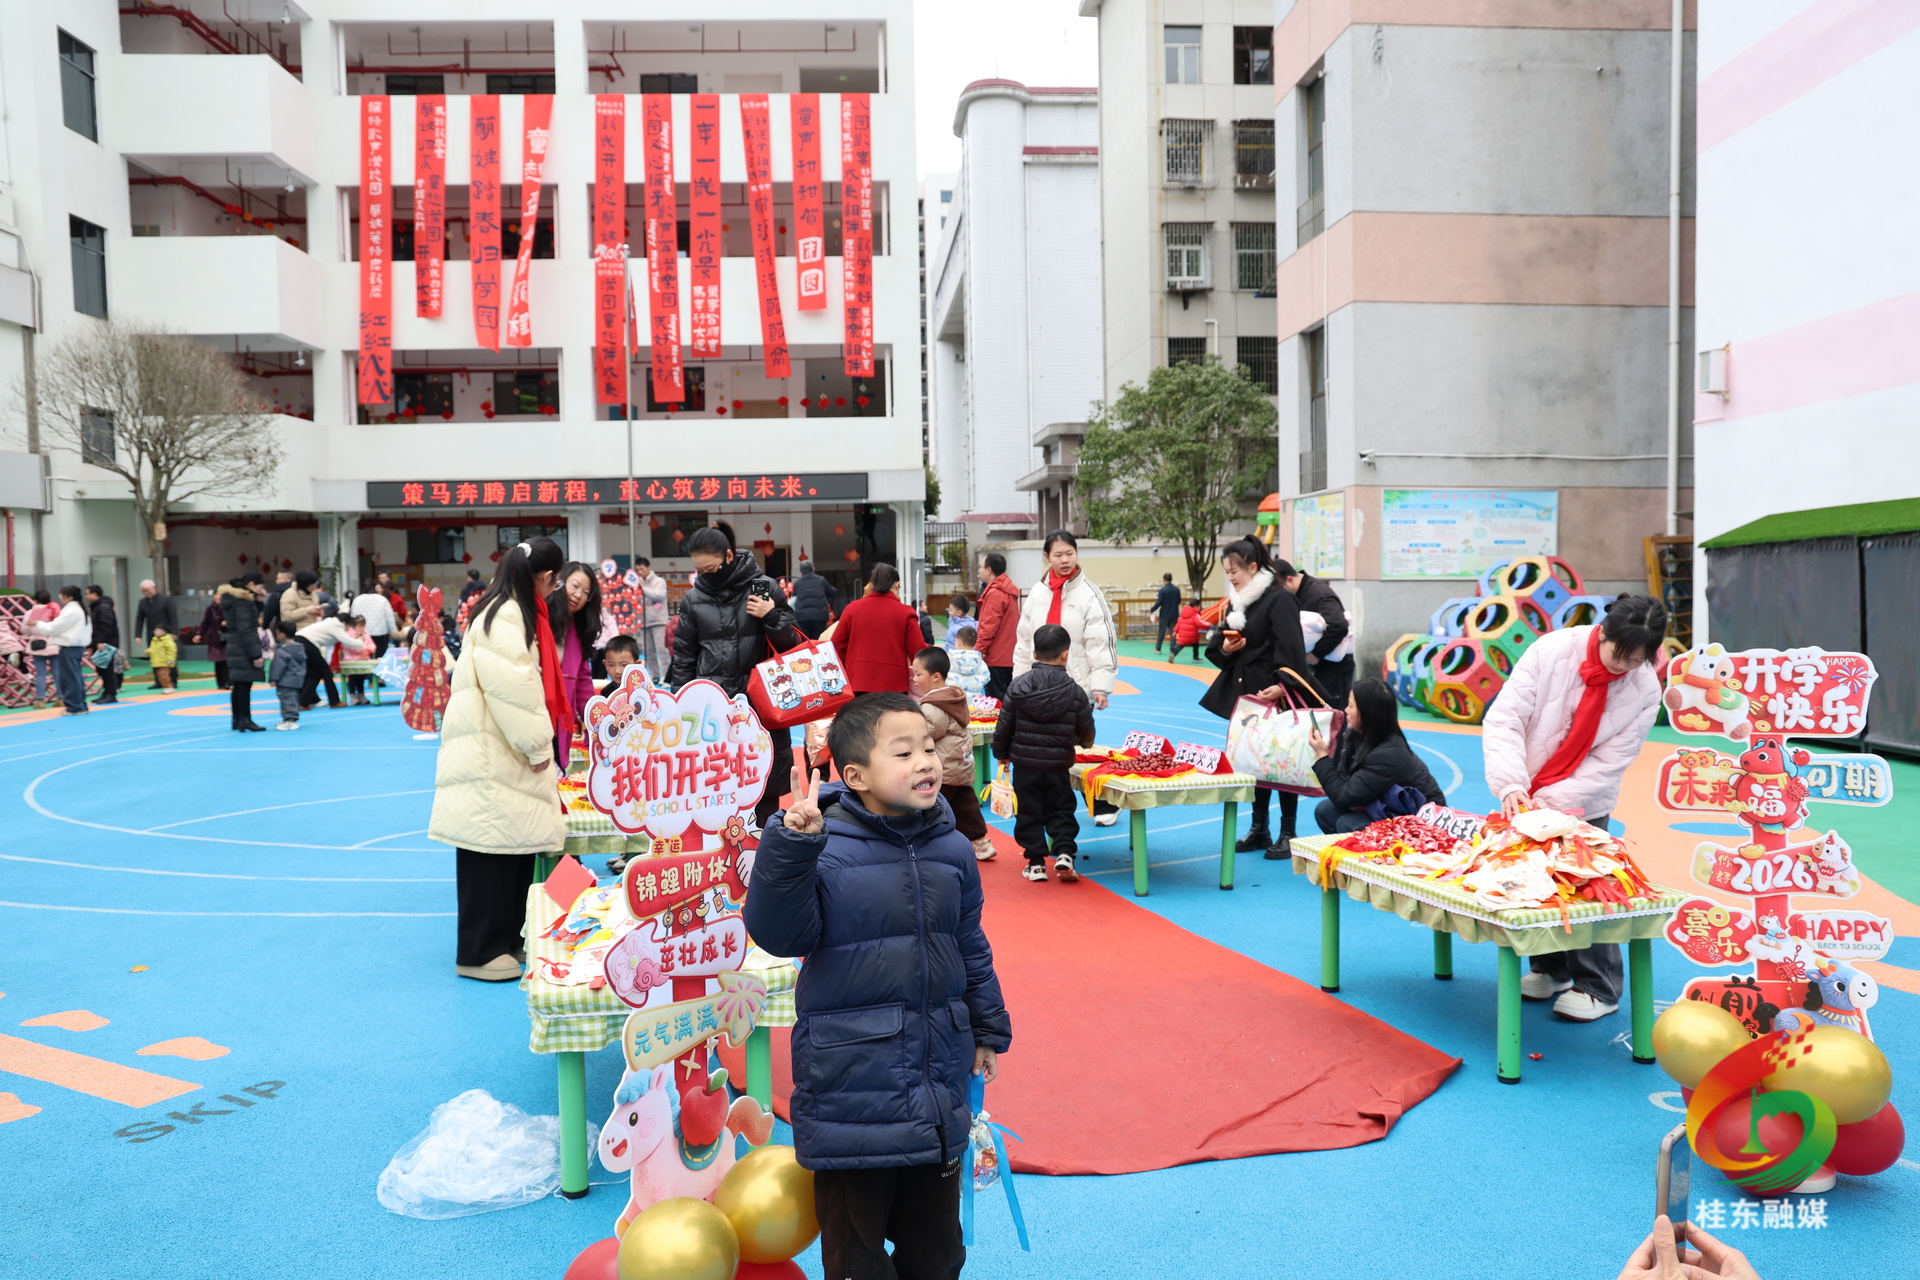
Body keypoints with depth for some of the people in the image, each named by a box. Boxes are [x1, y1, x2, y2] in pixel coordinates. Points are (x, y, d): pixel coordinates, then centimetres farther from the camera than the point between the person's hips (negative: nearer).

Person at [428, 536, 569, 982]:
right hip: (489, 757, -10)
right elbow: (513, 690, -23)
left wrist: (539, 743, 22)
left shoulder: (516, 613, 16)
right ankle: (479, 952, 3)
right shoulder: (505, 618, -17)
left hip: (506, 755, 10)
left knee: (516, 849, 12)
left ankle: (508, 940, 21)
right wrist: (536, 746, -14)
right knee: (490, 851, -4)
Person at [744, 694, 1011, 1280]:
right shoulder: (827, 848, -16)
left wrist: (988, 1031, 20)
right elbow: (780, 933, -25)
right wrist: (791, 845, -37)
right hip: (852, 1087, -4)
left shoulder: (951, 848, 1)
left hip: (939, 1082, 5)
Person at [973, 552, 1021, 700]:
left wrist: (979, 651, -12)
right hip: (1008, 655, 9)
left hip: (996, 658, -9)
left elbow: (988, 627, -19)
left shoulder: (994, 593, -15)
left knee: (995, 699, -5)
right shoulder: (1009, 590, 14)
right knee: (1006, 697, 12)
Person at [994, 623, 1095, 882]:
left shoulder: (1018, 685, -5)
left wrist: (1001, 754, 14)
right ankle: (1064, 854, -1)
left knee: (1029, 812, 11)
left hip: (1024, 763, 1)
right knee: (1061, 810, 13)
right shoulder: (1075, 691, -7)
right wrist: (1084, 742, 25)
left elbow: (1004, 725, -1)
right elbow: (1086, 730, 1)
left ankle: (1036, 862, 13)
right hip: (1058, 765, 0)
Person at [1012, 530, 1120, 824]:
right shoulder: (1038, 593, 8)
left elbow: (1101, 643, -9)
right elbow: (1025, 640, 13)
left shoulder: (1088, 594, -6)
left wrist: (1101, 686, -14)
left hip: (1076, 686, -4)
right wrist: (1020, 679, 11)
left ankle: (1104, 806, 12)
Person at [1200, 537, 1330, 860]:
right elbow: (1214, 648, 16)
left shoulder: (1280, 599, -12)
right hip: (1245, 691, 8)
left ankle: (1288, 834, 8)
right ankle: (1259, 829, 22)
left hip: (1275, 694, -8)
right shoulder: (1236, 603, 13)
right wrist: (1224, 648, -6)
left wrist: (1281, 684, -31)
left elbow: (1290, 648, -21)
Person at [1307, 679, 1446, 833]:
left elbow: (1343, 797, -27)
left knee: (1347, 824, -23)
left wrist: (1322, 756, -21)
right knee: (1325, 810, -6)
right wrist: (1355, 801, -22)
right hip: (1391, 809, 8)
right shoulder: (1355, 736, -6)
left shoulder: (1388, 754, -31)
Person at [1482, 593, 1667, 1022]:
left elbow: (1610, 761, -15)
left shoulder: (1645, 689, -16)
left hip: (1584, 805, -1)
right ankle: (1550, 970, 29)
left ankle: (1599, 989, 12)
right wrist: (1512, 786, -32)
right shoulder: (1552, 649, -20)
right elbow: (1504, 718, -21)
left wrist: (1552, 801, -24)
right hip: (1526, 797, 1)